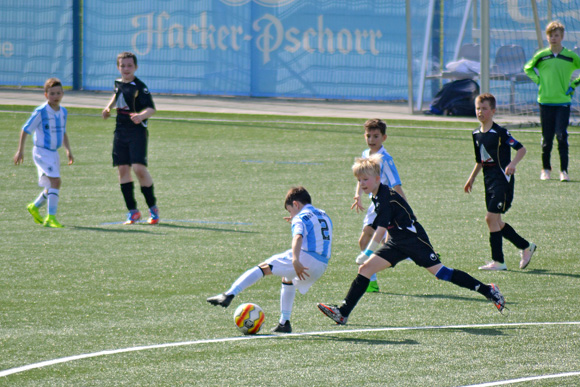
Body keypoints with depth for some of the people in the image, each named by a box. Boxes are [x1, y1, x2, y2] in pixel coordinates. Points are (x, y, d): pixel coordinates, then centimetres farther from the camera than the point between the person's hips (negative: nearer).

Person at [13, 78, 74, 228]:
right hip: (42, 152, -8)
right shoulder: (40, 112, -14)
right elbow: (25, 130, -8)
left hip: (54, 153, 8)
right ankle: (50, 218, -20)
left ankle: (34, 207, 41)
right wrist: (20, 150, -8)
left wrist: (68, 150, 11)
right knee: (55, 181, -21)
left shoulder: (63, 112, 7)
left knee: (52, 187, 16)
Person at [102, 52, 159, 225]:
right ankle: (132, 211, 9)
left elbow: (151, 108, -21)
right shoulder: (118, 83, 10)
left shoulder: (139, 87, -12)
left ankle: (153, 207, 1)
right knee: (123, 168, 1)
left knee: (139, 168, -16)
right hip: (120, 132, 7)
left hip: (137, 131, -7)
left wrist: (141, 115, -39)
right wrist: (109, 106, 21)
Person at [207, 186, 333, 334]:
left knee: (263, 268, -4)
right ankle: (284, 323, 31)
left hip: (307, 258, -8)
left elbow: (298, 237, -22)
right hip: (322, 266, 8)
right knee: (287, 279, 34)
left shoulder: (301, 218, -2)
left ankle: (229, 295, -18)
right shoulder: (323, 215, 24)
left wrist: (295, 260, -37)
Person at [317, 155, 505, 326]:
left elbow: (380, 230, -22)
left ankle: (488, 291, 2)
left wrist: (367, 253, -23)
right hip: (397, 243, 9)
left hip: (414, 239, -9)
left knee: (440, 272, -10)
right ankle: (342, 312, -8)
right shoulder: (377, 197, 10)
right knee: (365, 269, -4)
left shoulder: (387, 197, -19)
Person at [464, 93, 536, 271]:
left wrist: (513, 164, -28)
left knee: (491, 218, -14)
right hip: (489, 180, 8)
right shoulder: (477, 134, 12)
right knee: (496, 222, 10)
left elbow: (521, 149, -12)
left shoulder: (499, 132, -12)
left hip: (502, 179, -8)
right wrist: (472, 178, 23)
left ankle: (498, 261, -8)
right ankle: (526, 247, 27)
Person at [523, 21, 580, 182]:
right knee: (547, 138, 5)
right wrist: (538, 80, 4)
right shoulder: (541, 56, 3)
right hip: (545, 101, 1)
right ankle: (545, 169, 20)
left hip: (563, 101, -1)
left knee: (562, 136, -11)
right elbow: (528, 68, 20)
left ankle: (564, 171, -7)